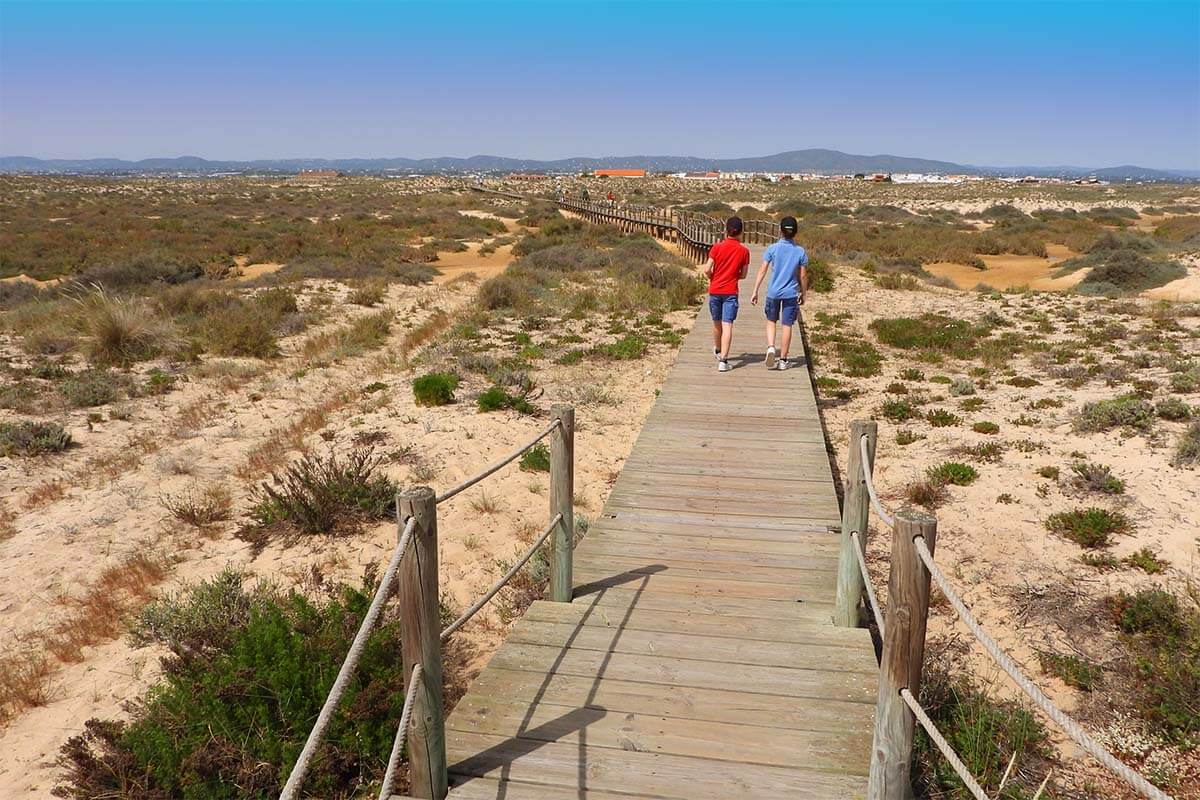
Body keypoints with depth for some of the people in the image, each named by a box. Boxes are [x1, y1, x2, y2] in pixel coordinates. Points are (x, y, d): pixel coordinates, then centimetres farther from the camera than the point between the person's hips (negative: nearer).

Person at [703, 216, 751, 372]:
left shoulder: (717, 247, -6)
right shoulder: (744, 251, -3)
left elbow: (707, 270, -10)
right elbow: (743, 275, 3)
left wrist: (713, 278, 11)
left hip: (714, 291, 1)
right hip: (731, 292, -1)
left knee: (717, 323, 19)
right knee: (727, 325, -6)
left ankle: (718, 350, 41)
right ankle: (723, 360, -16)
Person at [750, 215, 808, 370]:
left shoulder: (773, 248, -6)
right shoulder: (800, 251, -3)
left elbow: (762, 271, -7)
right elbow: (803, 276, 0)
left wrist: (755, 291, -2)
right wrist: (803, 294, 13)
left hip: (773, 292, 0)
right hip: (791, 293, 0)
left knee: (771, 321, 19)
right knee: (787, 325, 7)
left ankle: (770, 347, -5)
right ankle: (783, 360, 12)